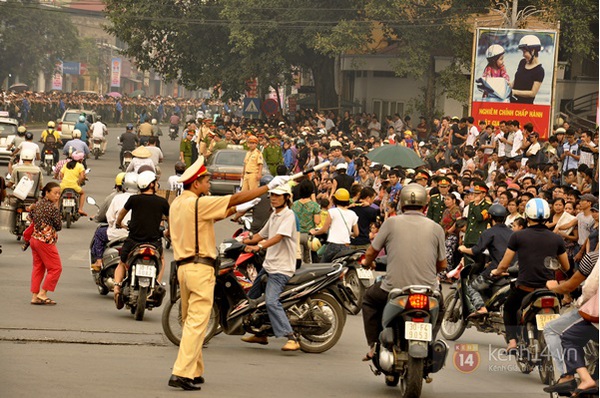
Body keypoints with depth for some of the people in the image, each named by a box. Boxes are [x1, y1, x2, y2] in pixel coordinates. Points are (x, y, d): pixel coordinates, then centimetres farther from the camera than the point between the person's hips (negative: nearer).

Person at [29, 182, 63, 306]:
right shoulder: (53, 208, -17)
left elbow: (31, 217, 17)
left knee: (38, 267, 14)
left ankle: (34, 296, 12)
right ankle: (42, 294, -1)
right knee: (56, 268, 2)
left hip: (34, 239, 8)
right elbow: (59, 226, -9)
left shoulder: (37, 204, 6)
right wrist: (57, 208, -5)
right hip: (46, 242, -8)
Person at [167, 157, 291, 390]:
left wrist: (236, 211, 23)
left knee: (190, 321, 15)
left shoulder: (177, 204, 14)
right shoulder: (198, 203, -13)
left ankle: (194, 372, 20)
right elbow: (235, 199, -13)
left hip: (183, 266, 9)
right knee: (197, 322, -10)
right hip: (200, 267, -9)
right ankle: (182, 373, -17)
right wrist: (268, 187, -9)